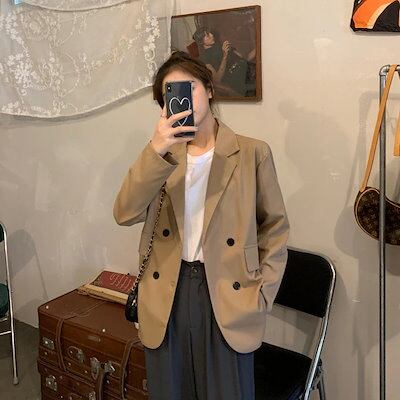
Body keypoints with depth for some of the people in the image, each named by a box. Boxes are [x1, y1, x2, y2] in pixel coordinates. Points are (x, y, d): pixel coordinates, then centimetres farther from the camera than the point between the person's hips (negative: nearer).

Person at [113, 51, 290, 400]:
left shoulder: (252, 153, -3)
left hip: (227, 297, -2)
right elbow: (125, 214, -10)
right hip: (167, 296, 3)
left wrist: (262, 295, -3)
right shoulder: (161, 153, 5)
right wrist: (156, 151, -22)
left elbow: (275, 227, 3)